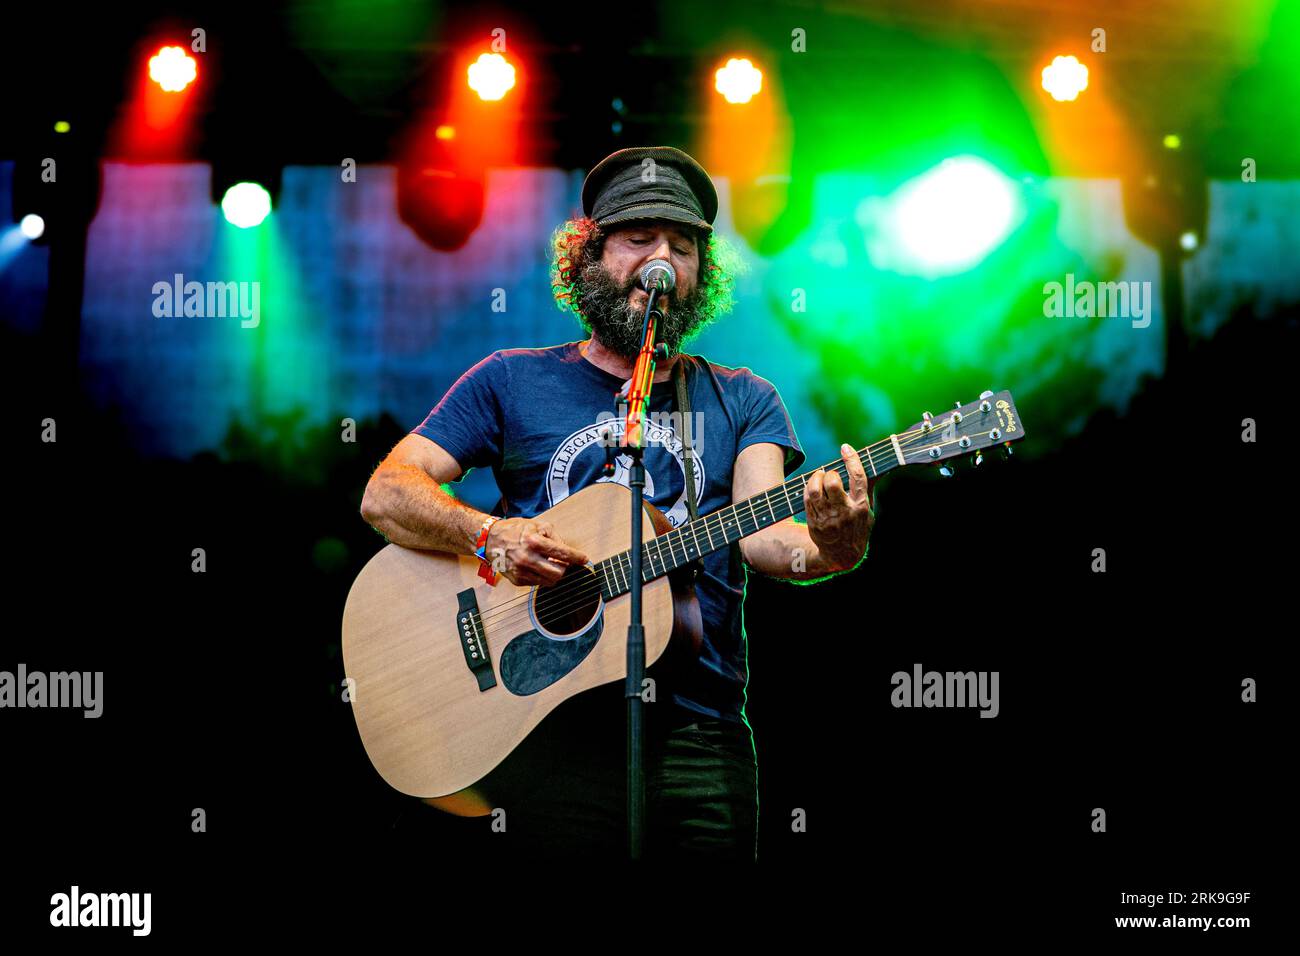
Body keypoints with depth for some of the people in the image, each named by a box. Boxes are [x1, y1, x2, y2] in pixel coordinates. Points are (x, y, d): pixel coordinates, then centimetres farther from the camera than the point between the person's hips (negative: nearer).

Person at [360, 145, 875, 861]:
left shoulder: (741, 400, 13)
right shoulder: (513, 381, 10)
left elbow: (761, 531, -4)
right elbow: (385, 494, 4)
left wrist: (829, 551, -27)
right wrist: (490, 535, -15)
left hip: (701, 739, 1)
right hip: (554, 734, -1)